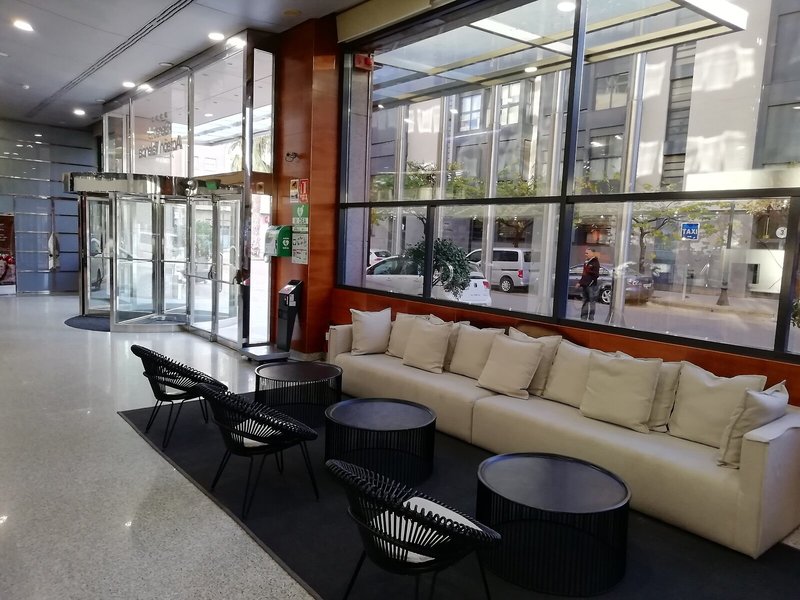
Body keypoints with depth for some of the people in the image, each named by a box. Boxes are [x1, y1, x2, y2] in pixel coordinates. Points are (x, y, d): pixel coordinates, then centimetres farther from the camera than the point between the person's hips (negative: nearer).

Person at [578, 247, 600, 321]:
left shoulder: (595, 263, -9)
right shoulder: (586, 262, 14)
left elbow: (596, 275, -13)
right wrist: (580, 282, 17)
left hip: (591, 286, -8)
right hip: (584, 285, 8)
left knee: (592, 303, -4)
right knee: (585, 302, 13)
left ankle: (591, 319, -2)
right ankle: (583, 318, 20)